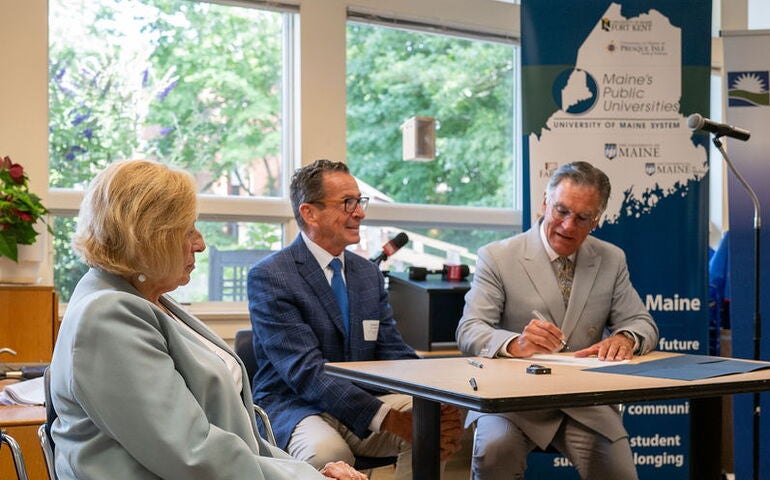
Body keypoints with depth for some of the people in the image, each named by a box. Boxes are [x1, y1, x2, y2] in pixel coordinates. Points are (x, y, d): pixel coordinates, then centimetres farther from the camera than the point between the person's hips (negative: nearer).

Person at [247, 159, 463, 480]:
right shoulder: (269, 277, -11)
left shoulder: (369, 274, 12)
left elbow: (393, 354, 6)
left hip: (363, 402, 6)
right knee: (328, 452, -37)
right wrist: (388, 418, -30)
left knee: (431, 424, -20)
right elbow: (305, 370, -20)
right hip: (295, 408, -6)